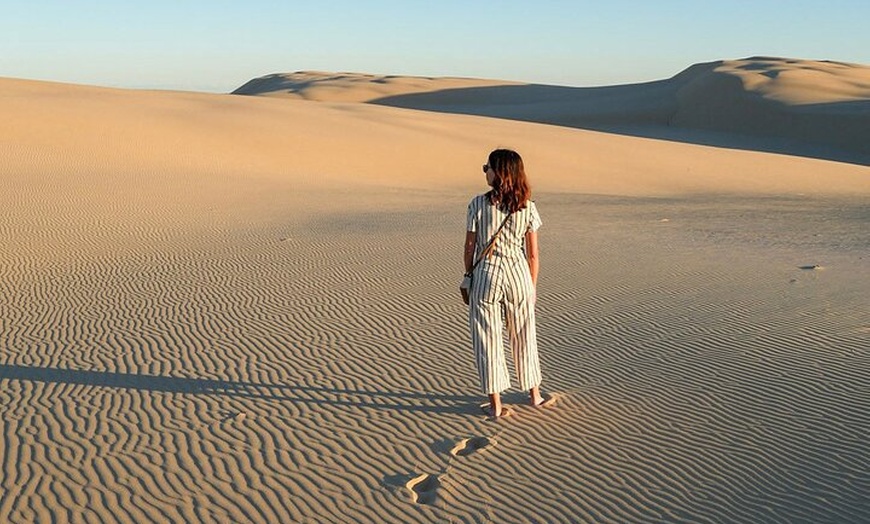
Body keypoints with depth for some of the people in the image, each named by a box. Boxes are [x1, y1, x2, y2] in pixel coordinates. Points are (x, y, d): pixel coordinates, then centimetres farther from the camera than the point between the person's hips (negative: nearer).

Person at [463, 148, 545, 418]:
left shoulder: (478, 204, -10)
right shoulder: (527, 207, -4)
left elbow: (470, 247, -5)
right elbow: (532, 254, 0)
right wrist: (532, 286, 12)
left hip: (486, 274, -2)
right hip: (518, 274, 2)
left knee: (488, 339, 8)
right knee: (524, 336, 18)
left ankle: (495, 404, 12)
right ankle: (534, 394, 32)